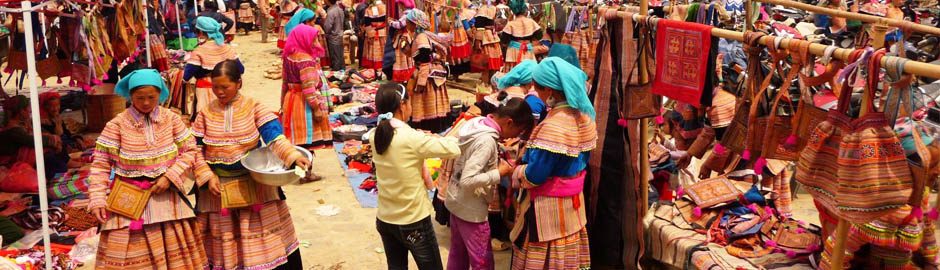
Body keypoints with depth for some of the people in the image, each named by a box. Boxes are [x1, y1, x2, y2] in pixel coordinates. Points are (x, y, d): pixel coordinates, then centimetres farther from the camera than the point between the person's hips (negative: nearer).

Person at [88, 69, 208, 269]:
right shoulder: (117, 125, -10)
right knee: (130, 254, 3)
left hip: (166, 196, 2)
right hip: (129, 199, -2)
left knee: (174, 251, 13)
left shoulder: (171, 119, -3)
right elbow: (101, 164, -6)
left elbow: (189, 150, 1)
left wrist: (170, 177, -11)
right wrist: (98, 199, -14)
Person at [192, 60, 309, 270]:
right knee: (223, 240, 13)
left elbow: (273, 134, -19)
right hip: (219, 184, 1)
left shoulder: (253, 107, -7)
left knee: (261, 233, 7)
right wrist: (207, 176, -11)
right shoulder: (206, 113, -2)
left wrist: (293, 155, -34)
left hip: (255, 181, -1)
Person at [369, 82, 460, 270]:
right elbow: (455, 149, -20)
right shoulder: (411, 138, -23)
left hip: (384, 220, 6)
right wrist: (433, 139, 0)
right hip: (414, 223, -6)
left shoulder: (375, 136, -5)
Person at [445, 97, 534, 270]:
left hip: (456, 201, 9)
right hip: (471, 210, -9)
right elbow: (468, 180, -31)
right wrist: (499, 173, -21)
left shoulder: (476, 123, -1)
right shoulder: (487, 140, -27)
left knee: (458, 255, 22)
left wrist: (496, 162, 3)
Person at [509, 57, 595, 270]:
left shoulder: (553, 127, -27)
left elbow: (534, 175, -24)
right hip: (573, 201, 8)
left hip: (549, 207, -8)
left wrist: (516, 173, -3)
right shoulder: (584, 116, 0)